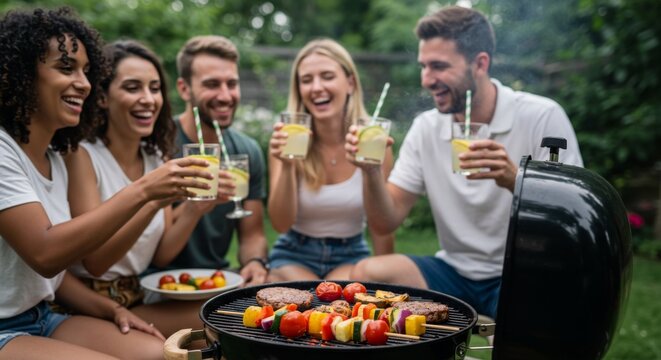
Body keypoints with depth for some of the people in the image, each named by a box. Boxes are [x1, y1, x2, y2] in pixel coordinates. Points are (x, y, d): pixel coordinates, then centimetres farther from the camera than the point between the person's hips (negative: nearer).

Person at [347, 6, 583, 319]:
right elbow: (386, 222, -2)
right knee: (366, 274, -20)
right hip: (455, 271, 4)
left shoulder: (543, 117, -12)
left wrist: (515, 181, -33)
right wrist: (370, 170, -21)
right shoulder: (426, 128, 0)